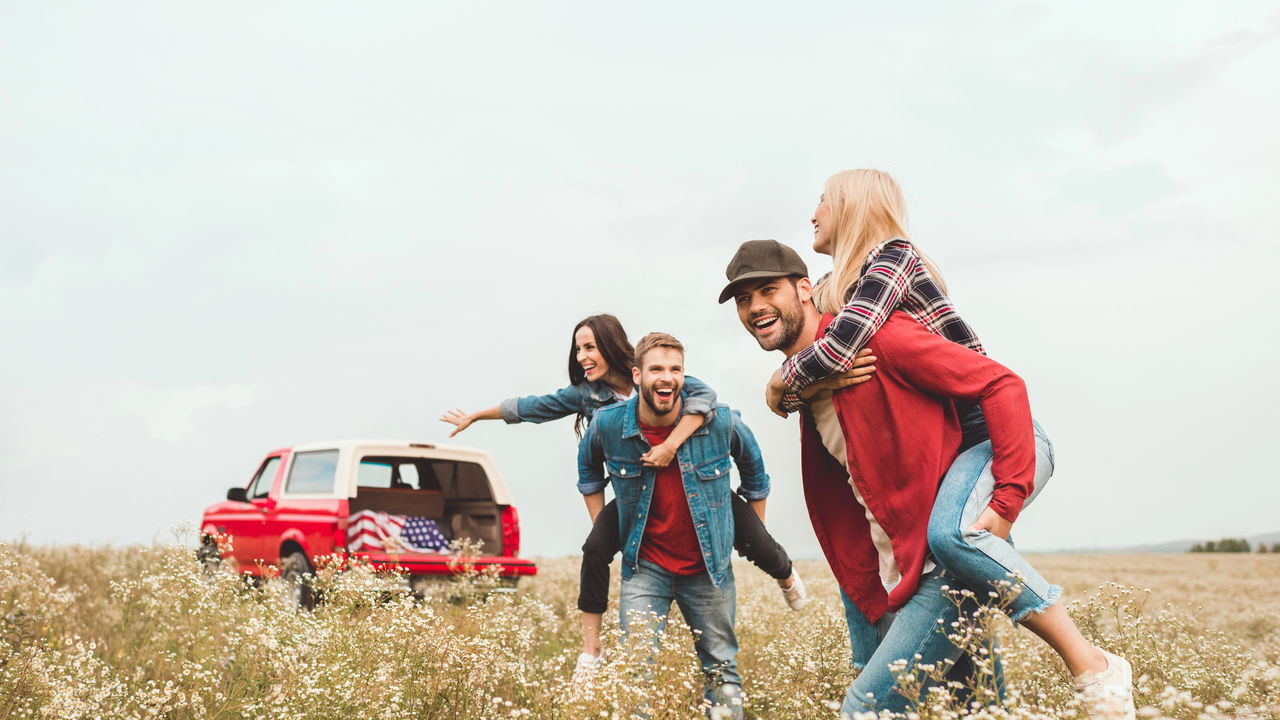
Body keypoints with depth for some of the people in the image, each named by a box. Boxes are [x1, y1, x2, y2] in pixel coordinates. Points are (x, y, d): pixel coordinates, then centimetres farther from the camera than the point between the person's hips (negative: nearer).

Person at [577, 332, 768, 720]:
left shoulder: (721, 422, -15)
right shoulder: (608, 425, -12)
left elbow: (754, 471, 7)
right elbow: (589, 468, 13)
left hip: (709, 567, 0)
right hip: (645, 567, 0)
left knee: (722, 671, 11)